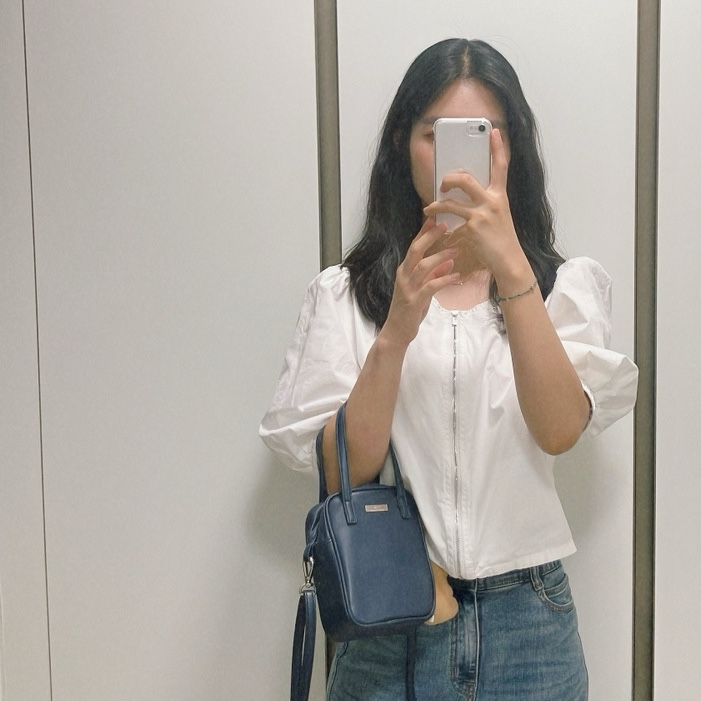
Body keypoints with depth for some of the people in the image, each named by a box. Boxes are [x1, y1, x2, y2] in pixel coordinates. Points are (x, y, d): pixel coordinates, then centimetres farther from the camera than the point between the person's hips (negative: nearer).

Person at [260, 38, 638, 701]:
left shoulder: (566, 284, 0)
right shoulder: (342, 294, -1)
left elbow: (560, 430, -17)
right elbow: (342, 471, -11)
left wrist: (509, 266, -28)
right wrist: (395, 333, -24)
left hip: (528, 622, 1)